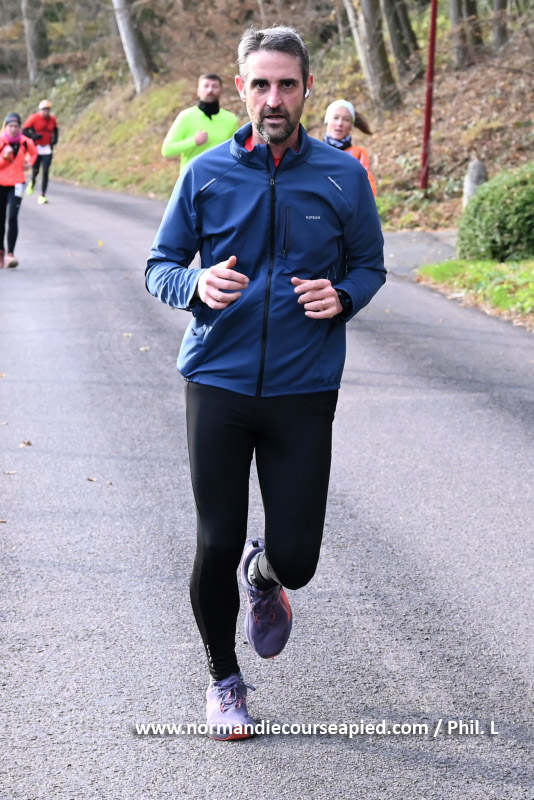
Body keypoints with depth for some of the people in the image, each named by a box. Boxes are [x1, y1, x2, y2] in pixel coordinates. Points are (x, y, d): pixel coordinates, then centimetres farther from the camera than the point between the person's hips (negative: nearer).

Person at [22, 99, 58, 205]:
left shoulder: (52, 119, 2)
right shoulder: (34, 118, -11)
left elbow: (55, 130, 21)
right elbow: (24, 130, -9)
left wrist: (54, 139, 4)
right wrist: (33, 136, -24)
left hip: (47, 149, 2)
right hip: (36, 148, -2)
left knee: (45, 172, -6)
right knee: (35, 170, 4)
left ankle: (42, 196, -1)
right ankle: (32, 182, 42)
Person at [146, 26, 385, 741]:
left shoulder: (343, 177, 2)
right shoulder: (207, 174, 1)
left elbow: (369, 265, 12)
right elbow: (159, 266, 7)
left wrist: (343, 297, -10)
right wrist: (197, 286, -16)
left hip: (304, 389, 0)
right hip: (218, 384, 0)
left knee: (295, 559, -1)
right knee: (215, 548, 2)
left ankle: (266, 576, 39)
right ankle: (224, 681, 27)